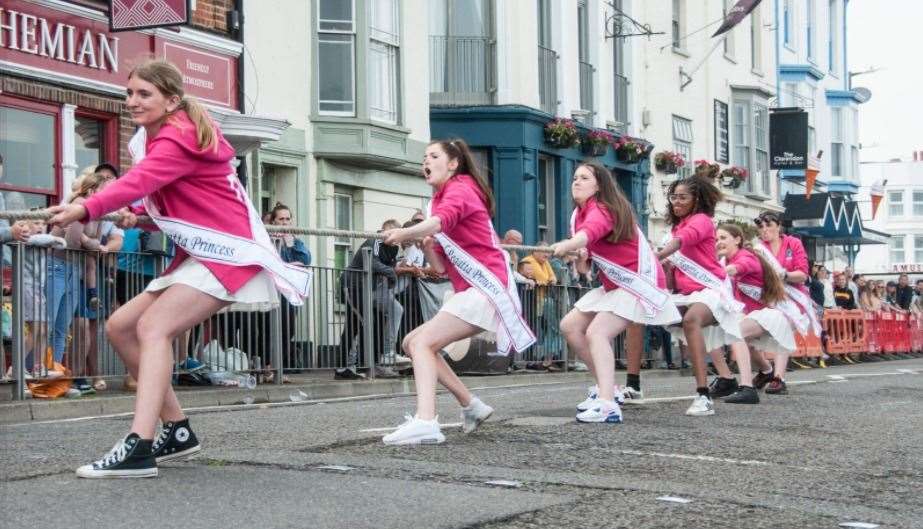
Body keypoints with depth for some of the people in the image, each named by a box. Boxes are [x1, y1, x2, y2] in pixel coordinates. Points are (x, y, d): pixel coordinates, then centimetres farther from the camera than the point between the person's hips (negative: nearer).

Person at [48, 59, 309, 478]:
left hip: (229, 254, -10)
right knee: (120, 326, 7)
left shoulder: (178, 138, -16)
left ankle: (137, 449, -36)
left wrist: (84, 210, -44)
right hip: (199, 254, 10)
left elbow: (139, 181, -32)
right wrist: (138, 215, -5)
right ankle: (177, 431, 13)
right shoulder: (158, 138, 13)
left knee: (153, 326, -25)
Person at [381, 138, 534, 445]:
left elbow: (444, 219, -32)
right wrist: (425, 243, -4)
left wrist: (406, 232, -48)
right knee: (412, 343, 10)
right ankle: (471, 407, 13)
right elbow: (441, 267, 15)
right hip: (470, 292, 9)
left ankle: (425, 422, -36)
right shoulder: (440, 200, 21)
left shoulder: (461, 187, -5)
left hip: (485, 287, -9)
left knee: (421, 342, -21)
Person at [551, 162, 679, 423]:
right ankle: (607, 388, 15)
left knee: (596, 333, -24)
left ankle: (608, 405, -36)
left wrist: (565, 245, -63)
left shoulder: (601, 209, -18)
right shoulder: (580, 214, 9)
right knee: (570, 326, 8)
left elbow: (590, 232, -42)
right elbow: (586, 255, 7)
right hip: (614, 284, 10)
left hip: (639, 282, -10)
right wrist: (581, 259, -17)